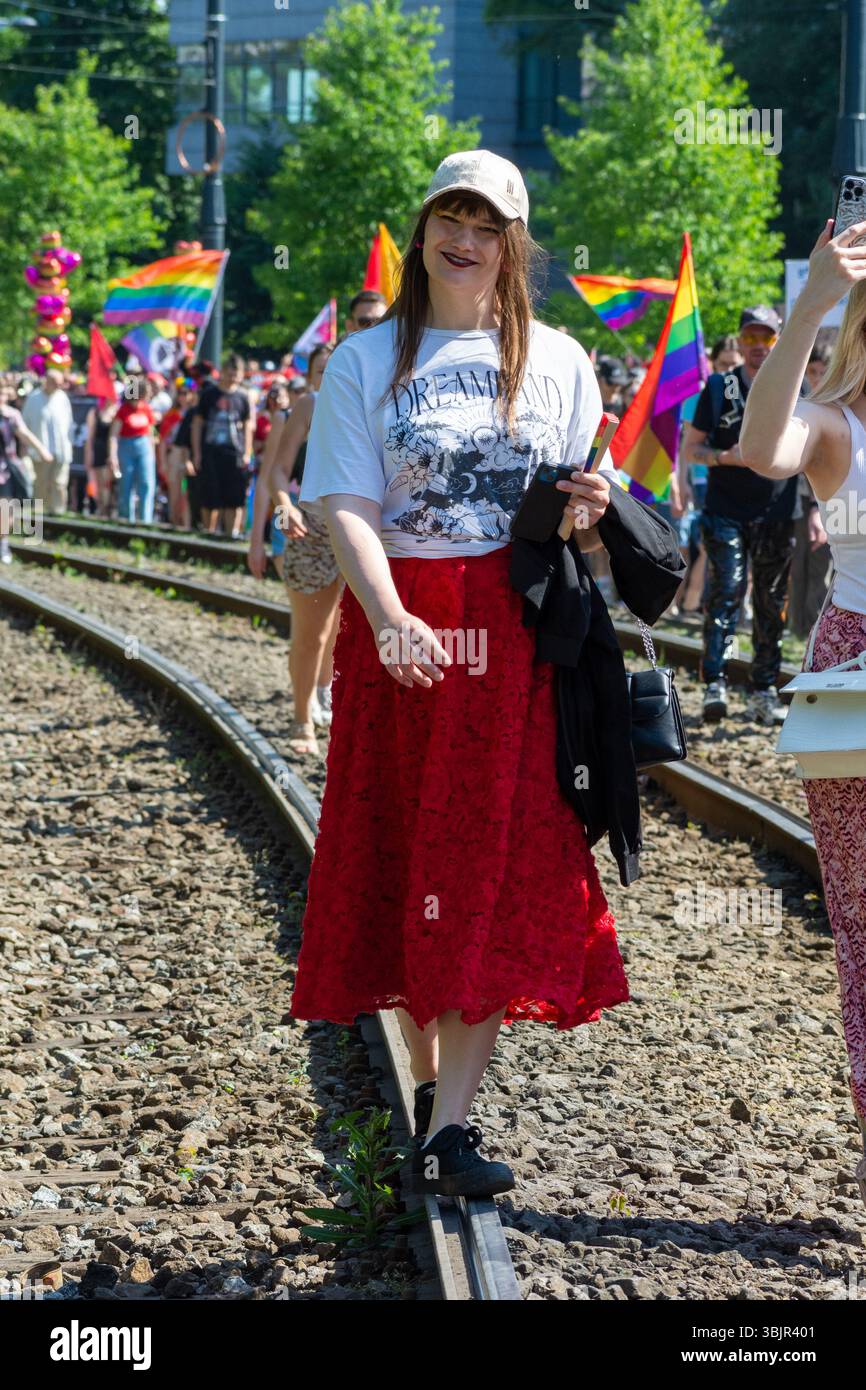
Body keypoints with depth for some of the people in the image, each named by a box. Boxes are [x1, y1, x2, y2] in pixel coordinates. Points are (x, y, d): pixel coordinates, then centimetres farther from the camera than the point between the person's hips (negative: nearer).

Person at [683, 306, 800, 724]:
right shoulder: (719, 388, 5)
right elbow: (689, 448, 7)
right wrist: (725, 457, -12)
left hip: (778, 513, 2)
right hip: (725, 511, -2)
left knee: (771, 603, 5)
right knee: (724, 593, -12)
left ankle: (764, 693, 12)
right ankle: (714, 685, -13)